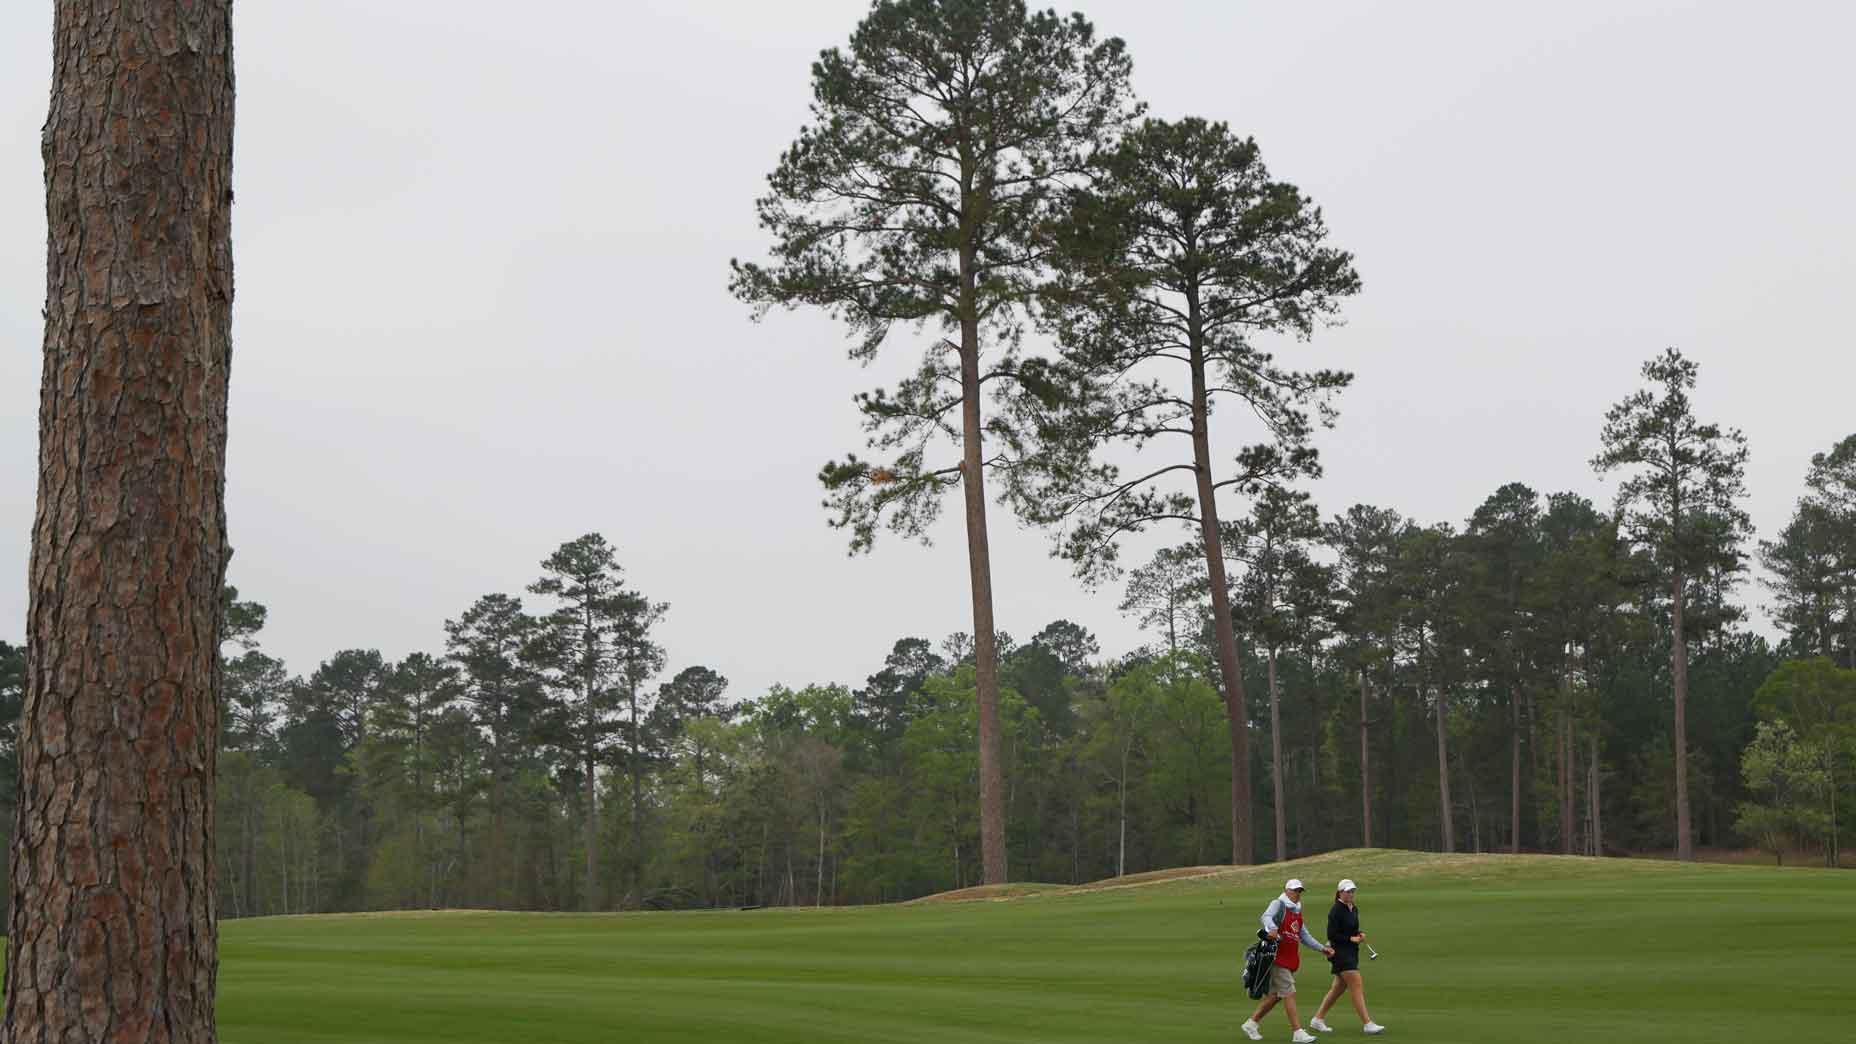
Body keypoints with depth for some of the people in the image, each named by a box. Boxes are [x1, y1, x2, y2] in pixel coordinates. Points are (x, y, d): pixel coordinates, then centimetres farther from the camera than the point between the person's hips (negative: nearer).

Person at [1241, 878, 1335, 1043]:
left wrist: (1322, 948, 19)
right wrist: (1272, 929, -48)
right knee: (1289, 994, -10)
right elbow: (1266, 917, -27)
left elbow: (1304, 936, 27)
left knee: (1275, 995, 11)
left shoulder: (1297, 911, 20)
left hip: (1291, 960, 9)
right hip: (1278, 958, -9)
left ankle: (1251, 1023, 22)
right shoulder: (1278, 904, -6)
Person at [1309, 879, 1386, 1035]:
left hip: (1352, 952, 9)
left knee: (1338, 988, 11)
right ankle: (1368, 1024, -12)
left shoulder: (1354, 909, 12)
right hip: (1340, 952, -9)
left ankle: (1317, 1019, 20)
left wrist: (1360, 934, 2)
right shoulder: (1336, 911, -13)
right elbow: (1332, 935, -16)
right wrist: (1351, 939, -17)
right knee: (1357, 986, -12)